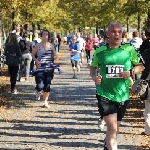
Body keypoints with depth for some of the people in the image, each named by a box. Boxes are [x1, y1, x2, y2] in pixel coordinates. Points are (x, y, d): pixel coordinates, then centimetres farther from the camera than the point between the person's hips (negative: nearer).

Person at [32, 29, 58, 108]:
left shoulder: (51, 46, 5)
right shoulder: (38, 46, -1)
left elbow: (55, 56, 14)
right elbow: (33, 55, 7)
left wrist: (55, 57, -10)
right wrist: (36, 60, -11)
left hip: (49, 69, 2)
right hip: (40, 69, -2)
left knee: (47, 86, 5)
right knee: (40, 86, -14)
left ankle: (45, 102, 21)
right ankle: (38, 91, 23)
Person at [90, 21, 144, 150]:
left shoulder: (129, 50, -6)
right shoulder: (100, 51, -4)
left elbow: (141, 66, 4)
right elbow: (93, 67, 11)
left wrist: (131, 72, -16)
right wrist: (94, 77, -10)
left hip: (122, 95, 2)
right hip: (105, 95, -2)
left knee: (115, 128, 19)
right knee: (112, 127, -15)